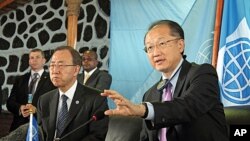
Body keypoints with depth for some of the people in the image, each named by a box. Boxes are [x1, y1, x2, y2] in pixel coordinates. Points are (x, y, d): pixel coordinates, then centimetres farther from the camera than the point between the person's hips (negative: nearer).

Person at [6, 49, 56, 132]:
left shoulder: (52, 80, 2)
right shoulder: (20, 79, 14)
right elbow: (10, 102, 8)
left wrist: (36, 109, -21)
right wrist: (20, 108, -13)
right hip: (19, 125, 3)